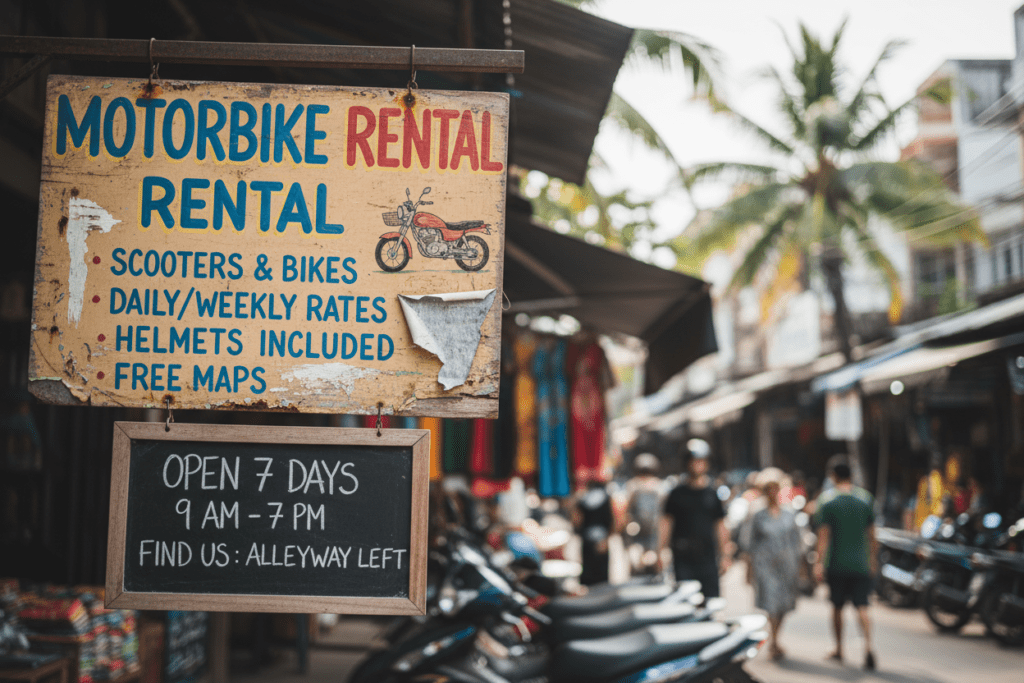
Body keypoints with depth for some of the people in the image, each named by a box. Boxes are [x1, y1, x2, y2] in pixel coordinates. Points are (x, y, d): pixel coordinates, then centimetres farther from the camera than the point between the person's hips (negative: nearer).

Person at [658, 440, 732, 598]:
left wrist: (725, 555, 7)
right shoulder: (678, 493, 6)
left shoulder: (712, 494, 10)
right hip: (683, 558, -1)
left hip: (707, 557, 1)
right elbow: (666, 522, 7)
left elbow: (720, 526, 12)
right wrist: (660, 551, 0)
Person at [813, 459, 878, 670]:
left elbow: (824, 535, -9)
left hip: (837, 563, -2)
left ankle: (839, 649, 22)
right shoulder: (865, 499, 3)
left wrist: (819, 562, -7)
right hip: (860, 563, 2)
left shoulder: (827, 500, -6)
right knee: (861, 607, 0)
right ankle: (868, 646, -19)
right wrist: (873, 559, 16)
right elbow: (871, 534, 7)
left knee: (837, 606, 12)